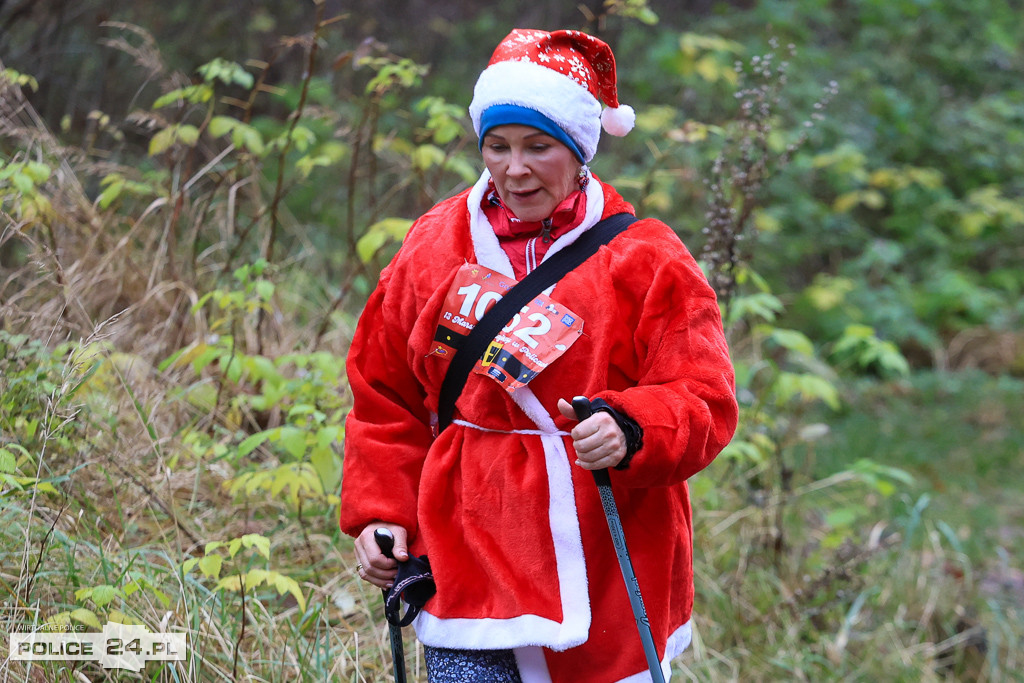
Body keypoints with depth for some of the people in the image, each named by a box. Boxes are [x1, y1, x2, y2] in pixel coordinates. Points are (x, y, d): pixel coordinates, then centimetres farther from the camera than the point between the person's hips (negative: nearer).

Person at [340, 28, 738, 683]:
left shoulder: (646, 260, -1)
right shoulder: (434, 248, 8)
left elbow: (704, 405, -6)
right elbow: (385, 398, 17)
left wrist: (631, 431, -26)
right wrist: (379, 513, 7)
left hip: (607, 572, -1)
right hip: (470, 556, 1)